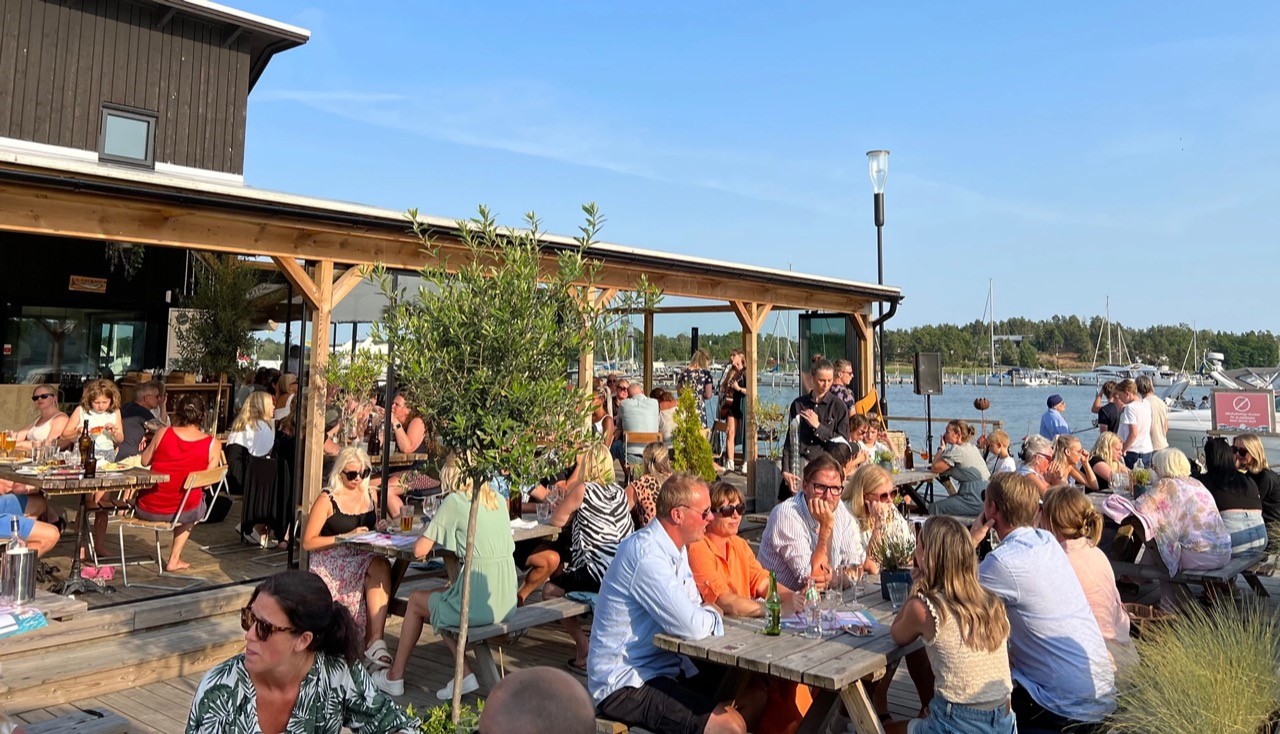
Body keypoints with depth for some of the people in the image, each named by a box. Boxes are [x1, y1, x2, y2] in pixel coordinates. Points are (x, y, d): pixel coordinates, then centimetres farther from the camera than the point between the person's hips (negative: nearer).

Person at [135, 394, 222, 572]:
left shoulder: (163, 433, -8)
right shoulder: (213, 444, -10)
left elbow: (144, 462, 7)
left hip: (148, 509, 1)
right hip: (183, 511, -1)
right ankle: (174, 559, 31)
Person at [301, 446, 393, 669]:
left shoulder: (371, 495, 14)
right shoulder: (327, 499, -3)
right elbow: (308, 542, -7)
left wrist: (379, 529, 6)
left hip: (363, 557, 5)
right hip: (330, 561, -5)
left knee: (380, 566, -31)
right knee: (379, 568, -32)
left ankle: (375, 641, -34)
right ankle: (374, 643, -29)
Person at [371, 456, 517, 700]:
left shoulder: (454, 501, -8)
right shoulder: (499, 500, 10)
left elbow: (419, 550, -8)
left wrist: (430, 531, 12)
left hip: (478, 605, -6)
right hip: (507, 603, 6)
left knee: (416, 600, 22)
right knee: (441, 598, 28)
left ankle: (395, 677, 35)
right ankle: (464, 674, 18)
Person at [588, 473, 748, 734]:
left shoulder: (676, 549, 8)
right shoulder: (647, 554, -24)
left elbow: (694, 610, 12)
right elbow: (692, 626, -26)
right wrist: (713, 615, -5)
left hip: (662, 668, 10)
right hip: (624, 685, -10)